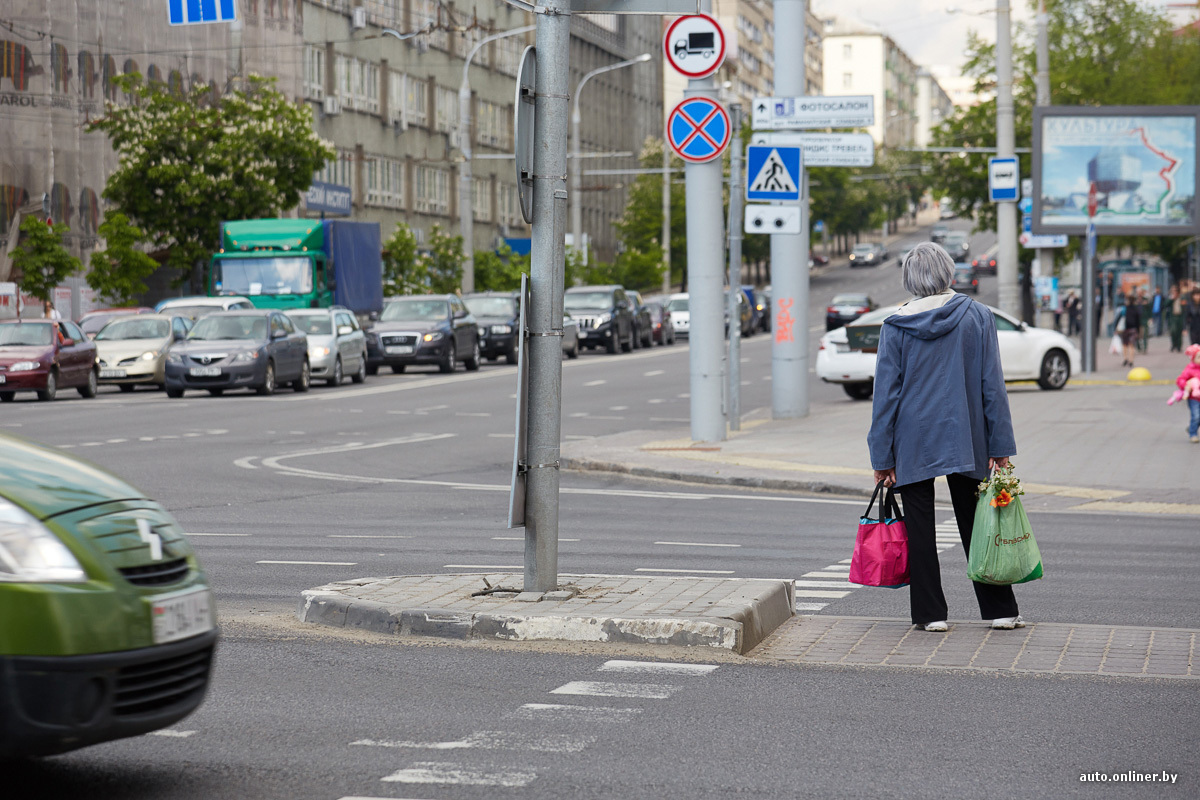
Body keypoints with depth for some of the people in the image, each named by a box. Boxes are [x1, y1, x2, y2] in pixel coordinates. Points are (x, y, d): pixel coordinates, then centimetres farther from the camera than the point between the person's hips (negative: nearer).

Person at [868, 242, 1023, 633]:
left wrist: (882, 455, 0)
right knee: (975, 527, 10)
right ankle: (1000, 610, 12)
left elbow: (885, 394, -4)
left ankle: (931, 613, 7)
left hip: (913, 442, -2)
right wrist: (1000, 445, 2)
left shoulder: (896, 327, -5)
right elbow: (992, 385, -2)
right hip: (965, 439, 2)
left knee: (920, 528, 6)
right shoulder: (978, 317, -2)